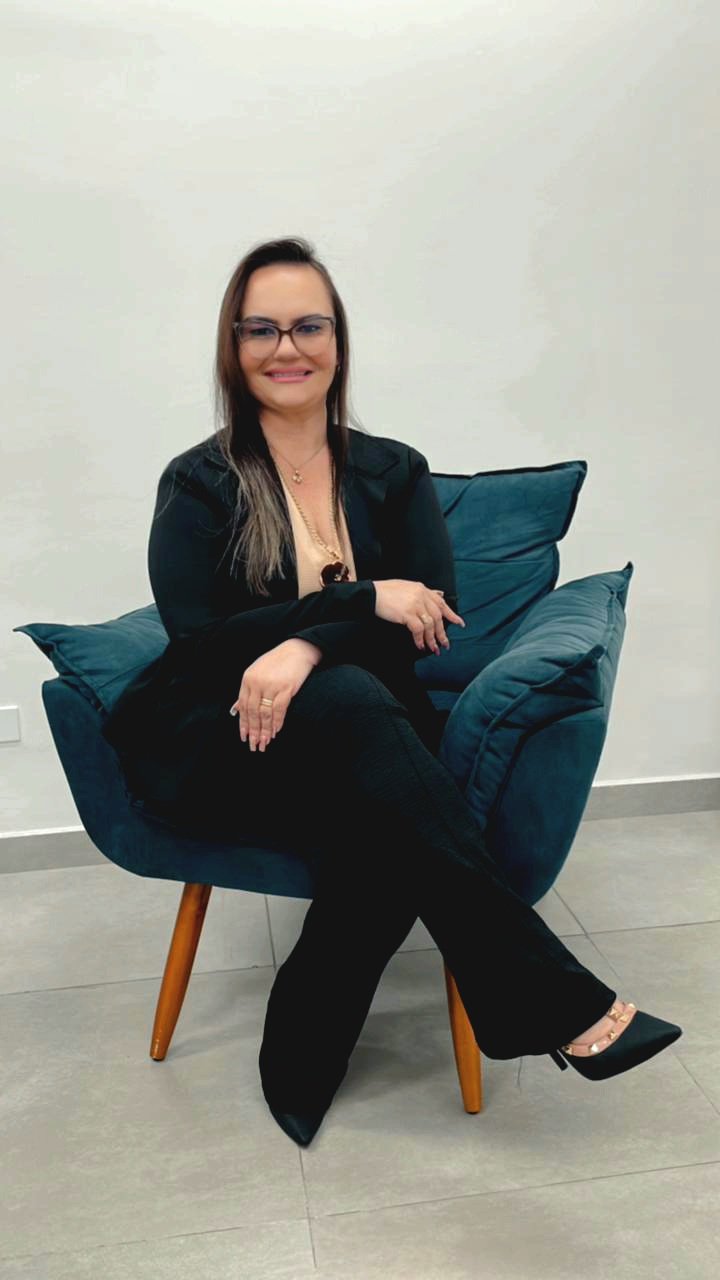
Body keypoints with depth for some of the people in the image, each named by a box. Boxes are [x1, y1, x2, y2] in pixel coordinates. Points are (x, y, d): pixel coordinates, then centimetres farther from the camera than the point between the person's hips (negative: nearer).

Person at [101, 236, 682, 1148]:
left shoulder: (394, 474, 10)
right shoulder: (198, 484, 5)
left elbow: (433, 616, -4)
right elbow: (196, 639, -8)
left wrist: (308, 646, -23)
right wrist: (364, 602, -16)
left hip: (353, 738, 2)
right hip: (223, 745, -1)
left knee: (388, 827, -34)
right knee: (353, 703, -35)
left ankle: (301, 1063, -11)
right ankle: (556, 1003, -31)